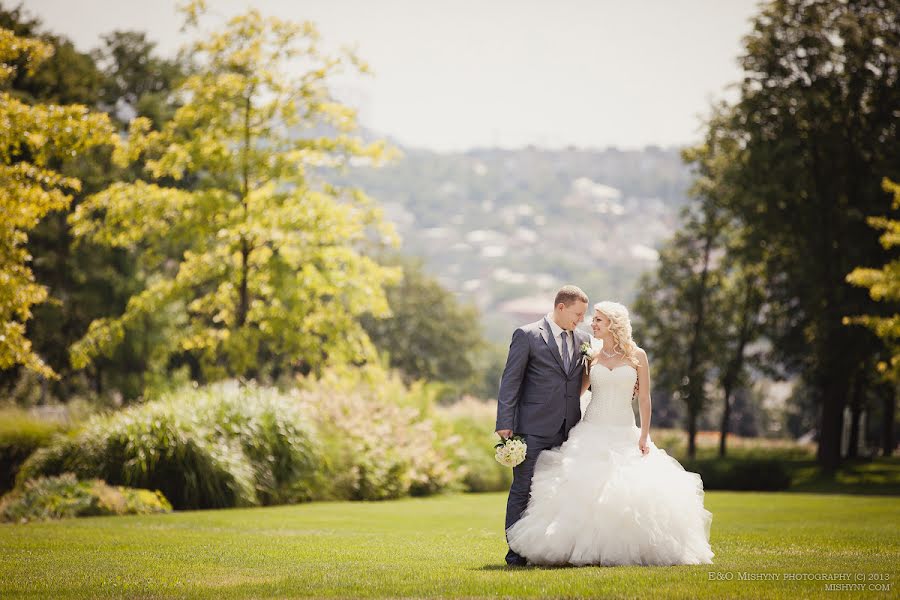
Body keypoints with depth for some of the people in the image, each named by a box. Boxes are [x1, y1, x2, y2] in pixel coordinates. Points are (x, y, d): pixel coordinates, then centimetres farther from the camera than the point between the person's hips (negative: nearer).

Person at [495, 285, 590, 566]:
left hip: (569, 430, 5)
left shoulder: (583, 340, 13)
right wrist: (504, 424, -11)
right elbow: (510, 381, -5)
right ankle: (516, 551, 4)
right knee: (523, 490, -1)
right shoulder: (527, 336, -3)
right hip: (534, 429, -5)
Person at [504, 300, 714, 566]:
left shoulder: (637, 356, 3)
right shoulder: (591, 357, 8)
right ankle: (589, 548, -6)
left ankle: (627, 549, 1)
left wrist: (644, 437, -5)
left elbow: (644, 399, 1)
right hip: (593, 431, 1)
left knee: (629, 493, -10)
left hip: (624, 433, -1)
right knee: (587, 491, -10)